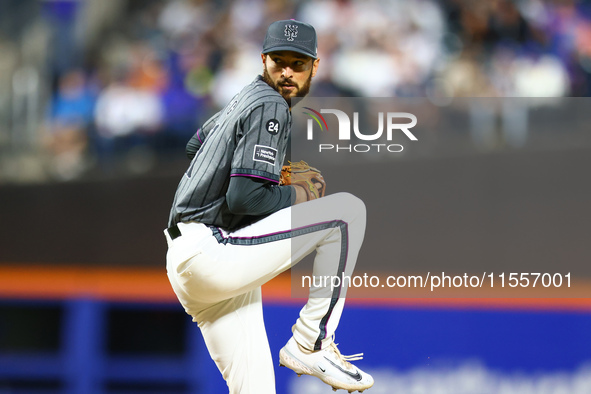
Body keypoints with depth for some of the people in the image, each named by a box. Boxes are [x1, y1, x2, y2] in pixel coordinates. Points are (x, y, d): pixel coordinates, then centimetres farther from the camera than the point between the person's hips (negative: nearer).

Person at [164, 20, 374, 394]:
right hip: (211, 251, -10)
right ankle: (310, 345, -12)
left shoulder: (245, 99, 22)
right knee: (348, 210, -13)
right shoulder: (271, 107, -9)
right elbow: (245, 198, -19)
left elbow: (195, 145, 42)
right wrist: (296, 196, -1)